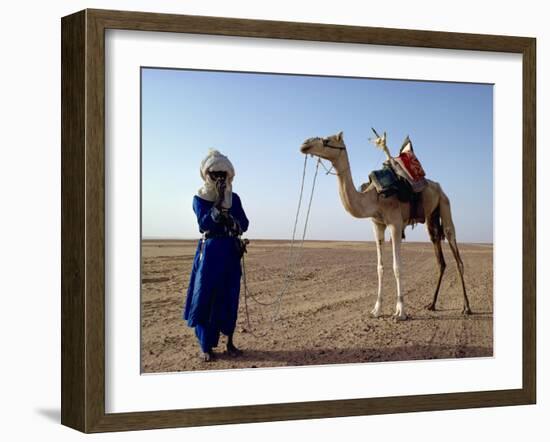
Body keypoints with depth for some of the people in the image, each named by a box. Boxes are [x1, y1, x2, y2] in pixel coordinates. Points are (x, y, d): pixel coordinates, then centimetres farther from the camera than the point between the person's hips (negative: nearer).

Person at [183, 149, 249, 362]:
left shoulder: (234, 198, 7)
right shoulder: (199, 199, -1)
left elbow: (244, 225, 1)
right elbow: (204, 223, -17)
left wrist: (228, 210, -15)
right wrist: (218, 203, -23)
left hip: (230, 251, 3)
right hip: (209, 251, -3)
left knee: (229, 297, 5)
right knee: (206, 297, -5)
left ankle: (229, 342, 15)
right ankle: (205, 345, 0)